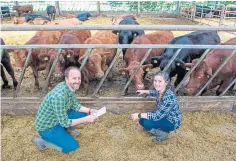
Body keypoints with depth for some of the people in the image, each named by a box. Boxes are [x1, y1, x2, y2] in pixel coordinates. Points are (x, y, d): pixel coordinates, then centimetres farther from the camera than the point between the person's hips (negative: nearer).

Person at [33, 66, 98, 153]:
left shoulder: (70, 87, -10)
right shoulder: (59, 96, -36)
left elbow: (75, 106, 5)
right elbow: (65, 123, -28)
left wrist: (90, 111, -10)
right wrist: (86, 119, -26)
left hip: (59, 118, 8)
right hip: (46, 127, -8)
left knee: (83, 113, 1)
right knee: (73, 146, -6)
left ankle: (66, 131, 23)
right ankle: (42, 141, 7)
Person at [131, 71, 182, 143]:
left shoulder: (169, 97, -36)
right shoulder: (160, 90, -12)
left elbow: (157, 116, -35)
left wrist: (139, 115, -28)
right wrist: (144, 91, 22)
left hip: (172, 122, -8)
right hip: (164, 116, 8)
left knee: (146, 123, -24)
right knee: (142, 120, 0)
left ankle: (163, 134, 1)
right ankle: (163, 130, 13)